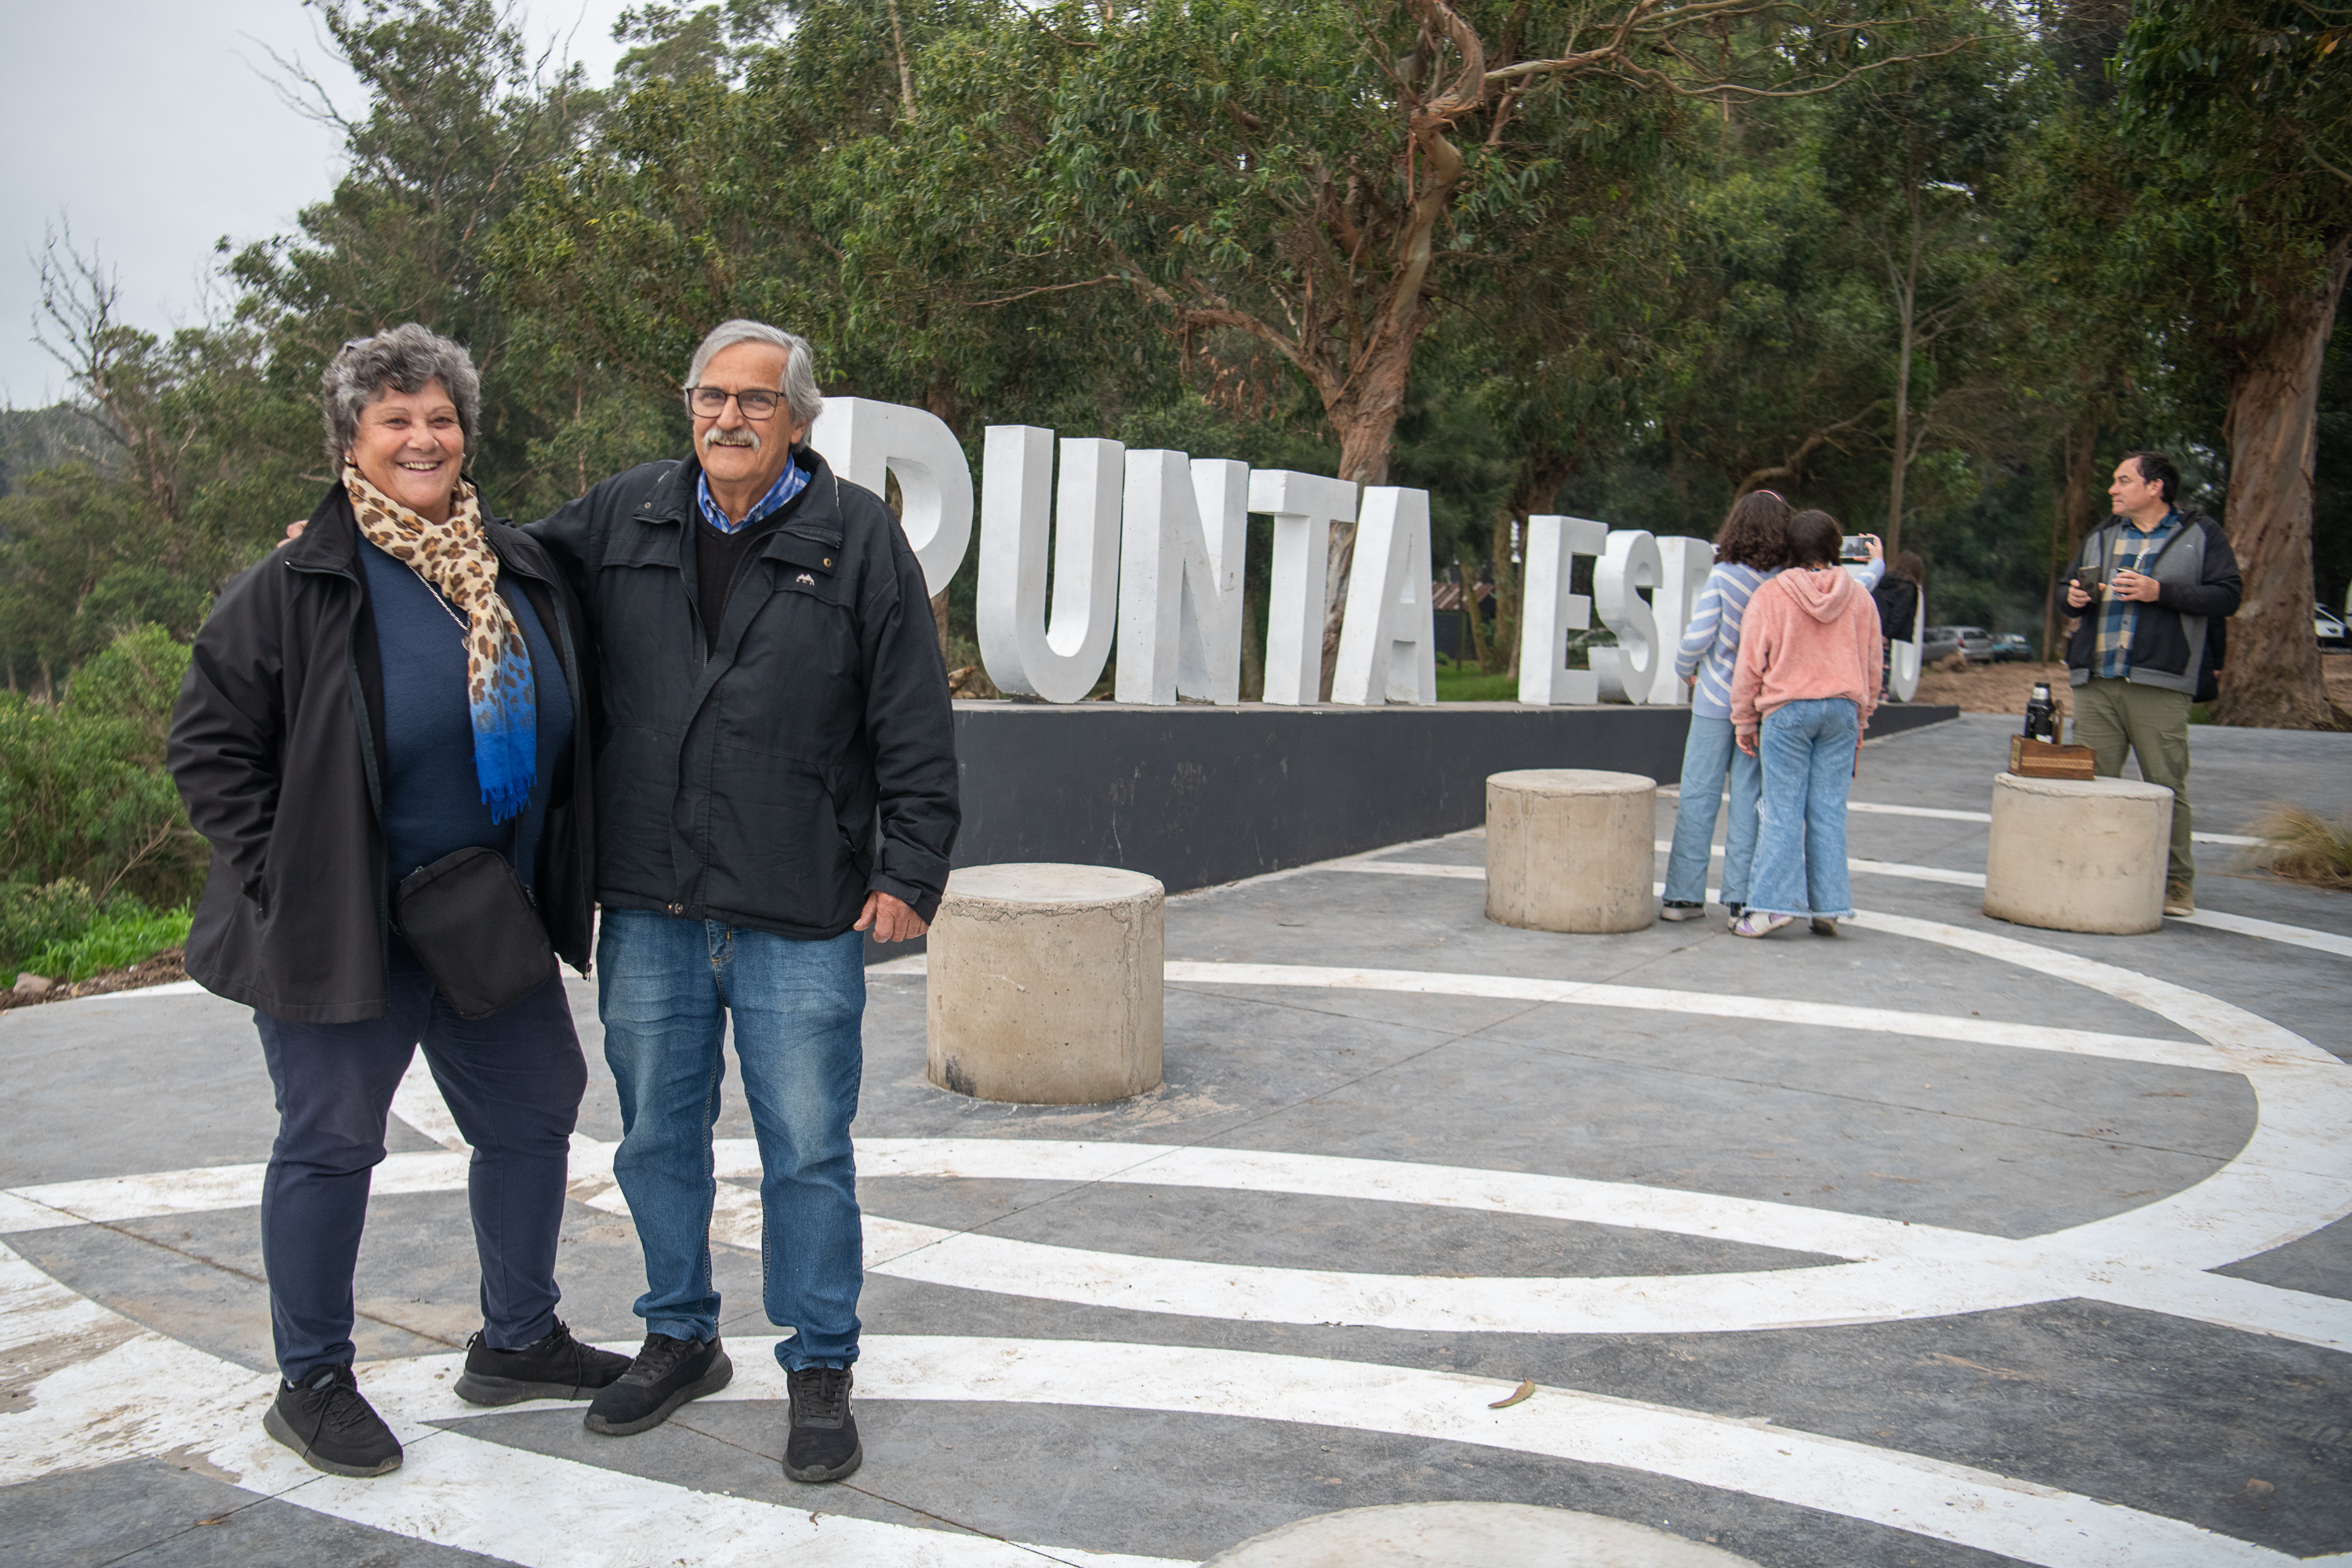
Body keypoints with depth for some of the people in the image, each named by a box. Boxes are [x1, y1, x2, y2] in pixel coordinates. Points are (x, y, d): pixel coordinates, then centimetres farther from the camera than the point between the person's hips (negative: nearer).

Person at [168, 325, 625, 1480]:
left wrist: (550, 880, 8)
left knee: (532, 1118, 13)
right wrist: (282, 876, -13)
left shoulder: (523, 573, 7)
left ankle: (517, 1342, 32)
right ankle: (311, 1384, 23)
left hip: (494, 926, 6)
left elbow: (563, 733, 17)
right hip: (345, 931, -6)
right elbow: (207, 743, -7)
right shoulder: (296, 588, -9)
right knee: (330, 1144, 5)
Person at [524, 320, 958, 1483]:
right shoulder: (621, 518, 7)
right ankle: (680, 1339, 35)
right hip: (648, 906, 4)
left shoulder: (860, 539, -2)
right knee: (656, 1138, 15)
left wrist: (909, 869, -7)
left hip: (801, 916, -3)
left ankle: (820, 1370, 22)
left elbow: (915, 725, -3)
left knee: (808, 1153, 5)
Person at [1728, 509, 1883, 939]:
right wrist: (1860, 721, 21)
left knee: (1783, 810, -1)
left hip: (1787, 710, -3)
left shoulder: (1769, 595, -6)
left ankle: (1775, 902, -6)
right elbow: (1871, 666, 12)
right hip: (1842, 709, 3)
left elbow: (1750, 665, -4)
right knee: (1829, 810, 6)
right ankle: (1828, 907, 7)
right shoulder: (1859, 597, 6)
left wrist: (1744, 721, 5)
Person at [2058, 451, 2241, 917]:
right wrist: (2072, 598, 4)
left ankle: (2177, 883, 8)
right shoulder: (2100, 537, 21)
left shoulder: (2200, 535, 6)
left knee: (2166, 785, -2)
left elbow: (2227, 596, -3)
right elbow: (2066, 590, 28)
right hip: (2095, 684, 4)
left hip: (2160, 685, -4)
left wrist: (2160, 592, -13)